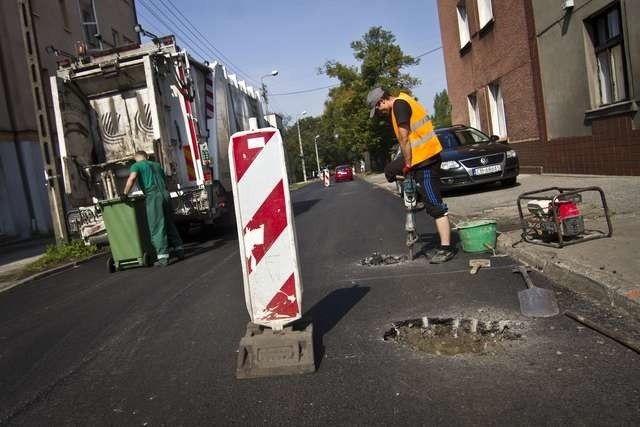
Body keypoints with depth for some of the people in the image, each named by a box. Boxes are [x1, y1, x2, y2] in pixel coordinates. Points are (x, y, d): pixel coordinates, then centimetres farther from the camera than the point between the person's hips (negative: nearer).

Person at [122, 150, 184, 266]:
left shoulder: (136, 165, 8)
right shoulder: (157, 165, 25)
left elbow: (132, 178, -12)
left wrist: (125, 194, -7)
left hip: (153, 197, -5)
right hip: (165, 194, 5)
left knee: (157, 228, -3)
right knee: (170, 224, 16)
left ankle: (163, 257, -5)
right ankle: (179, 250, 21)